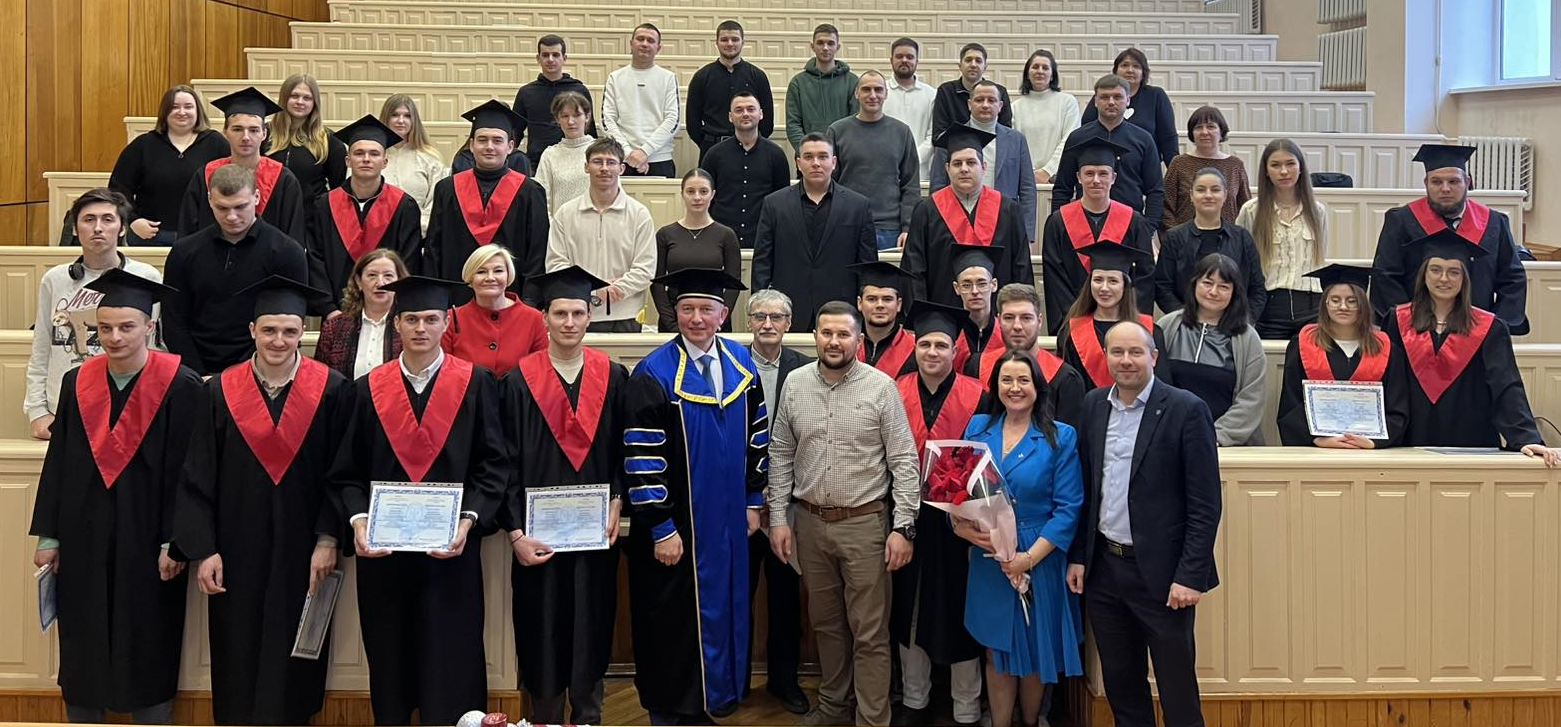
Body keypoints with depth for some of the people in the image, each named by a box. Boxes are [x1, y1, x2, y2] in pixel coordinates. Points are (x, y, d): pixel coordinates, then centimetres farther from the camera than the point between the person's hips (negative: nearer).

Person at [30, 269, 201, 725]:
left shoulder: (180, 386, -10)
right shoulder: (77, 383, 3)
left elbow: (184, 469, -11)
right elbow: (59, 463, 6)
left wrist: (174, 542, -13)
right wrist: (49, 536, 5)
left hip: (146, 541, -4)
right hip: (84, 538, 4)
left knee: (148, 653, 7)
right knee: (82, 650, 12)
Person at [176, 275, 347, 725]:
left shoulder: (331, 391, -3)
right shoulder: (221, 392, 1)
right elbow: (199, 477, 1)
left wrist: (328, 539, -10)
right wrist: (203, 549, -5)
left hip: (301, 549, -1)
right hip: (237, 549, 1)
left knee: (291, 666, 6)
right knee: (238, 664, 9)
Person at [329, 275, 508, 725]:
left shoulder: (475, 384, 1)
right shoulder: (369, 390, 6)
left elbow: (493, 463, -2)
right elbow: (347, 472, 6)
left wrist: (468, 519, -14)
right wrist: (358, 519, -11)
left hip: (451, 550, -2)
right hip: (383, 551, 2)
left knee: (450, 668, 1)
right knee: (391, 669, 9)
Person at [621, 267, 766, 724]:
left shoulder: (740, 364, 3)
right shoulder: (654, 374, -14)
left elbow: (757, 437, 12)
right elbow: (642, 460, -16)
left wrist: (753, 501, 10)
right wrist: (661, 529, -17)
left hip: (728, 523, 5)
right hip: (676, 527, -5)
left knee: (720, 612, 14)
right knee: (674, 622, 5)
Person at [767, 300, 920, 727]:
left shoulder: (881, 387, -8)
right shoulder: (795, 384, 2)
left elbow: (904, 460, -7)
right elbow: (781, 455, 8)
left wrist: (903, 527, -12)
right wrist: (778, 518, 4)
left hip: (865, 521, -3)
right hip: (809, 521, 4)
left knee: (870, 633, 1)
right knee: (826, 624, 17)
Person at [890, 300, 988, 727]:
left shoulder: (977, 397, -6)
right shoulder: (895, 393, 0)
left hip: (957, 520, -2)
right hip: (907, 516, 2)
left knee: (959, 614, 6)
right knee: (909, 612, 13)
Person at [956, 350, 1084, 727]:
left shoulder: (1061, 437, -6)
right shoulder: (978, 427, 4)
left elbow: (1068, 508, -10)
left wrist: (1031, 557, -18)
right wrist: (961, 524, -14)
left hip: (1040, 562, -2)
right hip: (989, 562, 2)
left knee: (1034, 650, 12)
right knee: (997, 650, 10)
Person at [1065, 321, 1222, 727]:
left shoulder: (1186, 410, -10)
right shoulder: (1093, 405, 6)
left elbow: (1205, 503, -11)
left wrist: (1190, 575, -15)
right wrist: (1077, 556, 8)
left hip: (1161, 571, -5)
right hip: (1103, 569, 5)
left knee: (1177, 690, 5)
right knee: (1119, 683, 15)